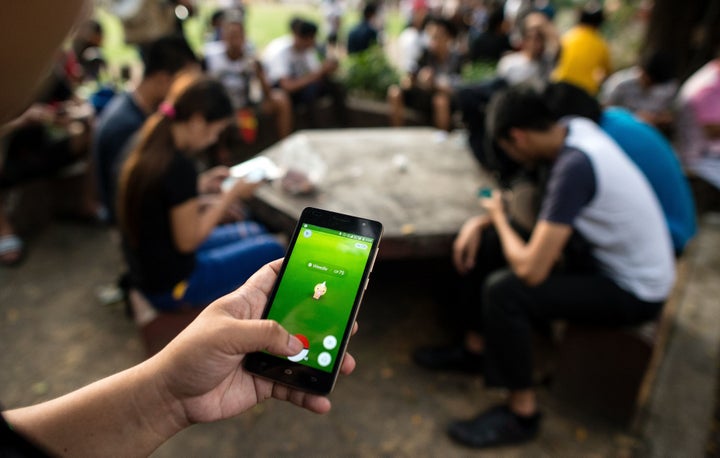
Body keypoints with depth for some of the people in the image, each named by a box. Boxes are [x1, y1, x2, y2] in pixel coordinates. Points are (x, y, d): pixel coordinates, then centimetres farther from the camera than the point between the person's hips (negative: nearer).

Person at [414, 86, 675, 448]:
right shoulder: (573, 128, -5)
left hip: (634, 293, -9)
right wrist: (480, 221, -3)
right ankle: (476, 348, 22)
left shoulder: (574, 166, -33)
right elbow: (538, 197, 12)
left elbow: (531, 269, -34)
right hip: (599, 249, 9)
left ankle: (521, 412, -5)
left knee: (503, 290, -29)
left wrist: (498, 216, -14)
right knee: (483, 243, 4)